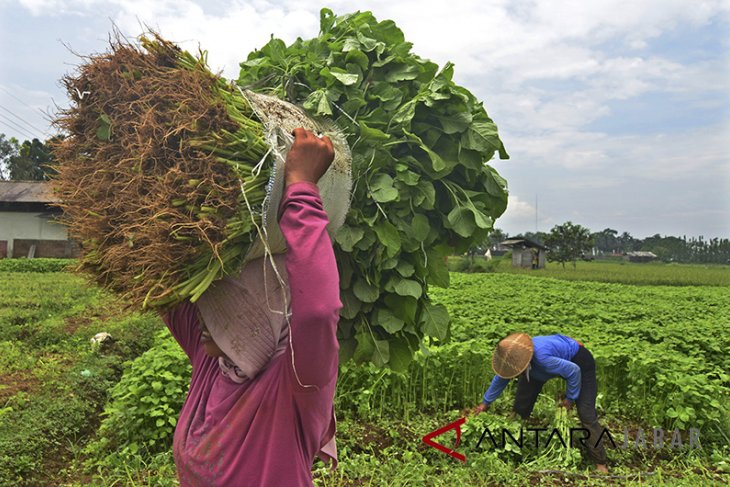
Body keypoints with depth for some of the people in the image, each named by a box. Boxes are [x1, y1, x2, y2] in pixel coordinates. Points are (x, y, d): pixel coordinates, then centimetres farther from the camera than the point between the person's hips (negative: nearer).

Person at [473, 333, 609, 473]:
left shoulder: (543, 358, -47)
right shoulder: (513, 355, -26)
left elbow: (573, 371, -32)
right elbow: (500, 378, -5)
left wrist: (570, 398, -17)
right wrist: (485, 402, 6)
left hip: (577, 360, -6)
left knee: (586, 414, -14)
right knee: (521, 406, 0)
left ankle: (600, 464, 1)